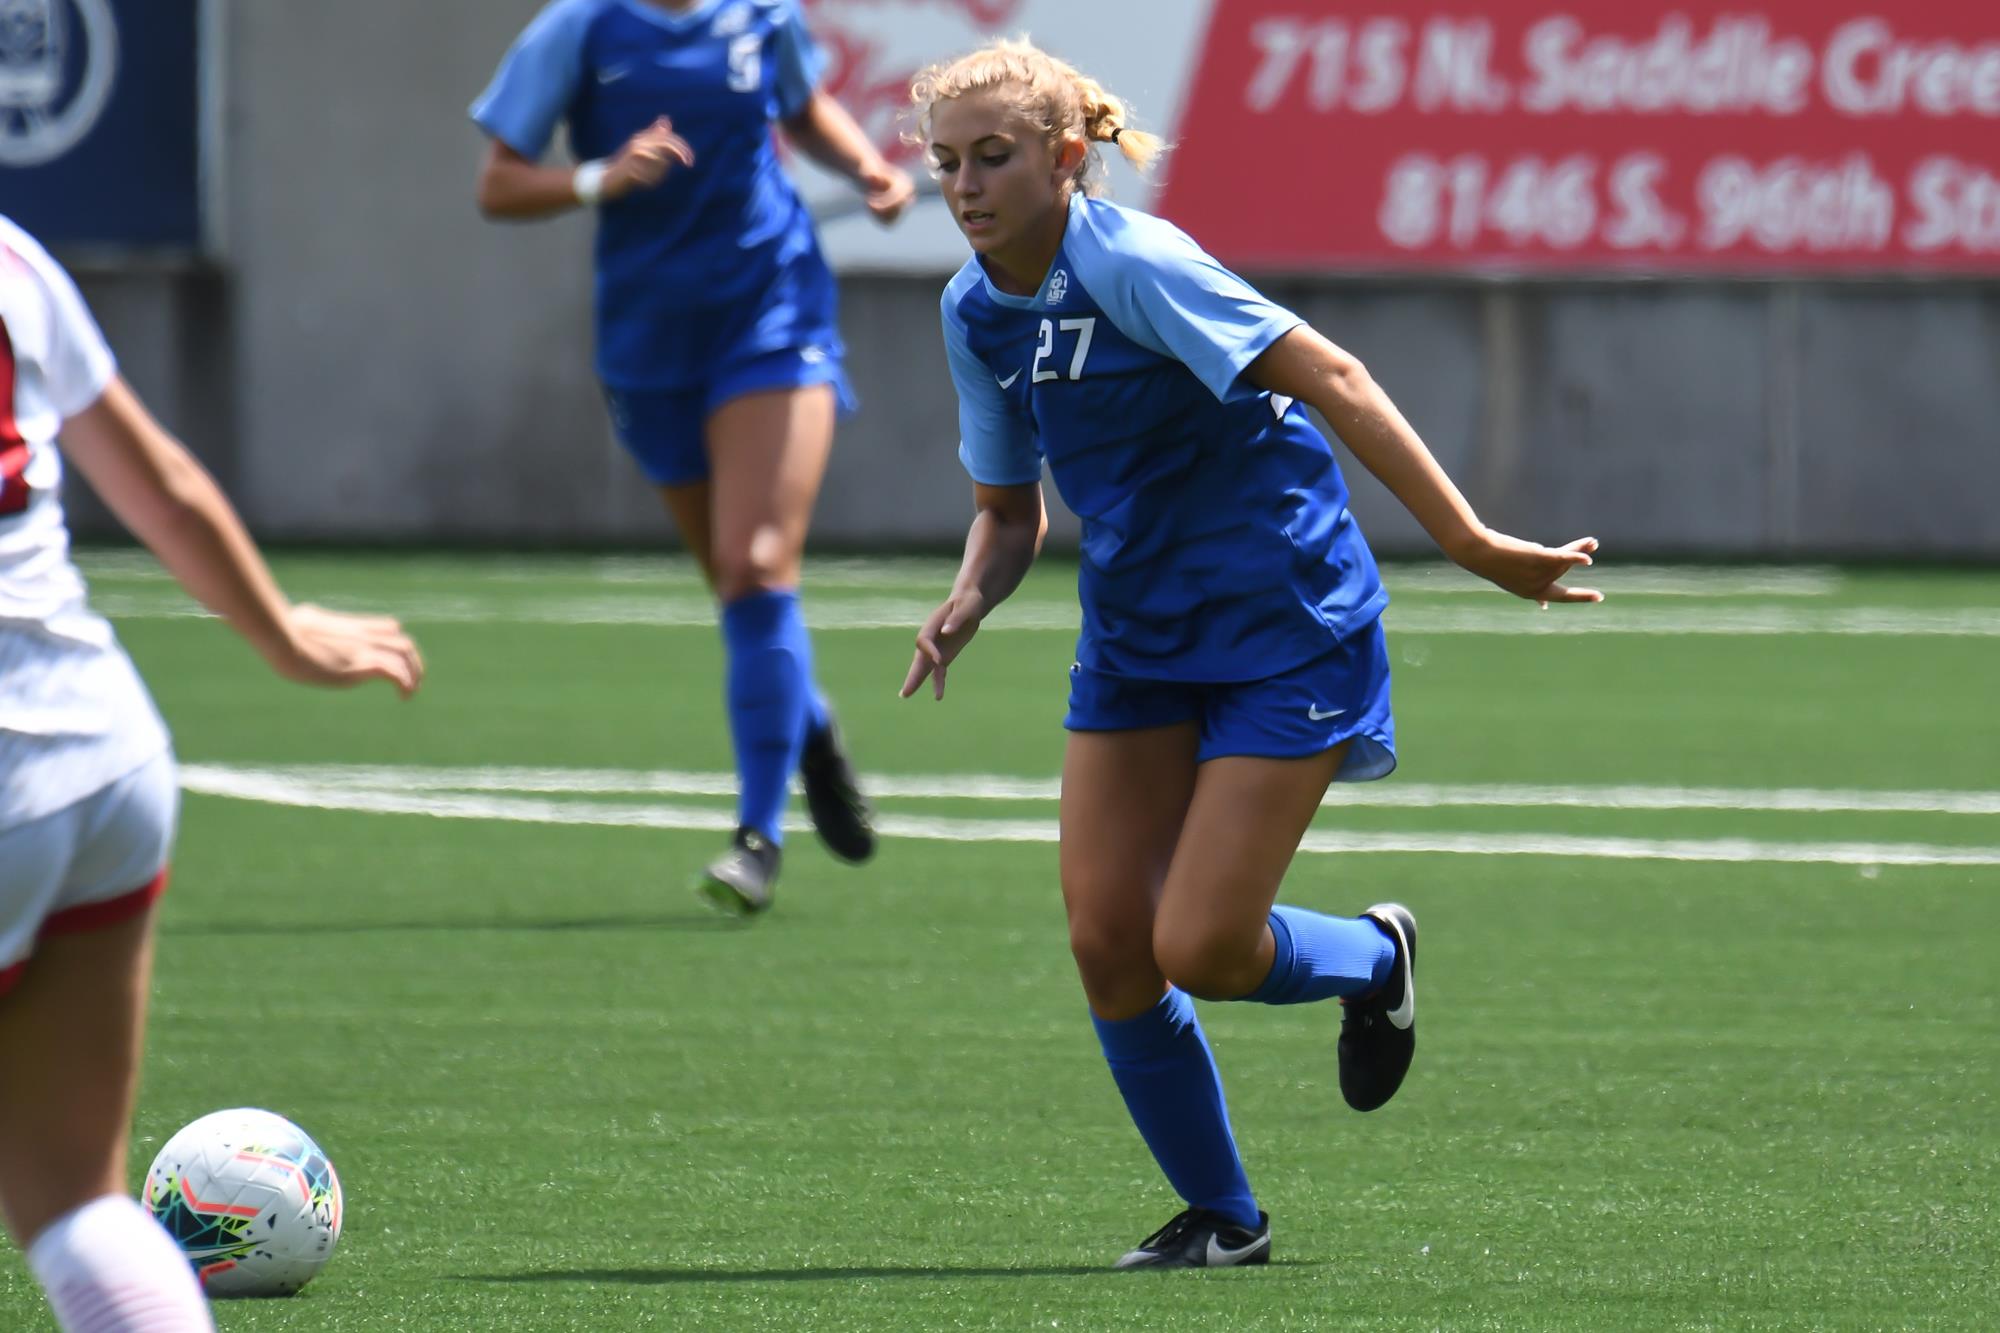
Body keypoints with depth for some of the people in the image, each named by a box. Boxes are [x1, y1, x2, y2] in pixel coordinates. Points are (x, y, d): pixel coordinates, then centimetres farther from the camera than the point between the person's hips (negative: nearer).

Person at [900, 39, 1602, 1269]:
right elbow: (1011, 509, 16)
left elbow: (1330, 379, -24)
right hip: (1137, 644, 7)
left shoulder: (1134, 266, -20)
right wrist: (970, 602, -7)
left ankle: (1374, 957, 23)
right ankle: (1222, 1216, 15)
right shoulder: (977, 313, 4)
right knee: (1107, 944, -3)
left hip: (1285, 630, -7)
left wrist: (1468, 539, -30)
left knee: (1200, 952, -11)